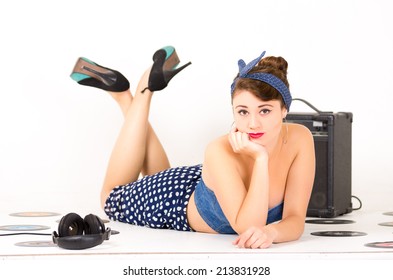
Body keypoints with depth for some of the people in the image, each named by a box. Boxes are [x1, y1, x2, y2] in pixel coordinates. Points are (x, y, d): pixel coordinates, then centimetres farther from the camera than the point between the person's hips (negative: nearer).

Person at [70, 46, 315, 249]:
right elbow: (247, 227, -47)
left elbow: (295, 219, -30)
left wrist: (272, 232, -52)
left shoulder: (300, 139, -31)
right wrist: (260, 159, -51)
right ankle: (145, 90, 28)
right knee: (113, 198, 28)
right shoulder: (221, 151, -42)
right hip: (178, 204, -4)